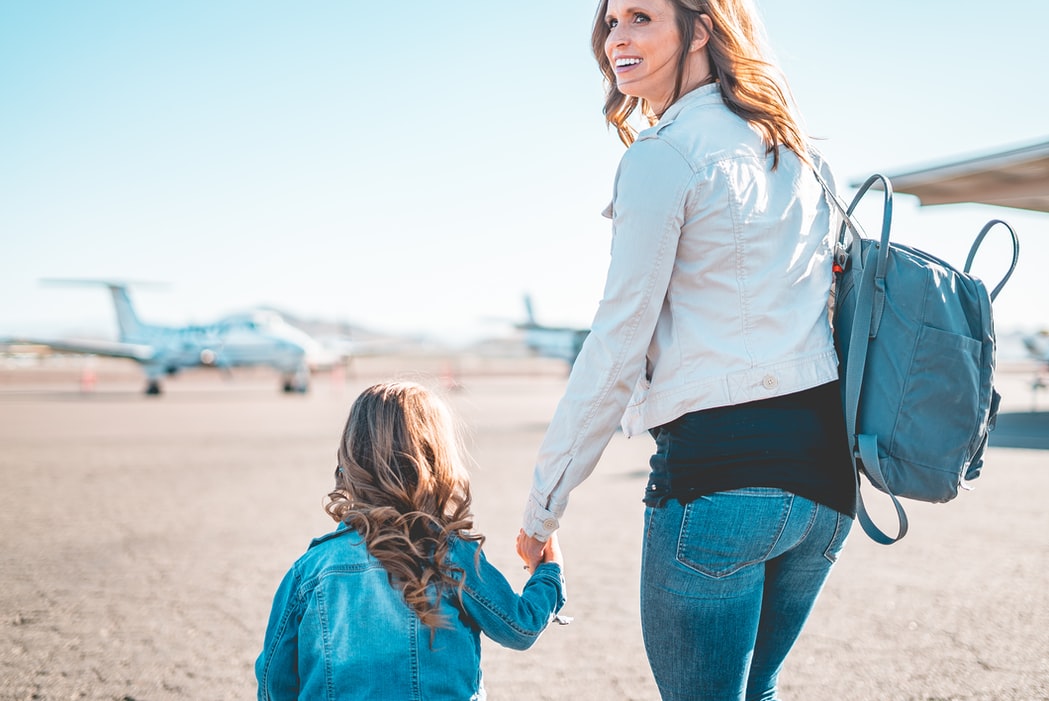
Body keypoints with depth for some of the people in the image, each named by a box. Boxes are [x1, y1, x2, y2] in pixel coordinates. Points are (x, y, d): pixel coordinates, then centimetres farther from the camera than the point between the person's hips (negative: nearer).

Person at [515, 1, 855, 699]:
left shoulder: (663, 156, -9)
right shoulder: (799, 150, 15)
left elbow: (617, 347, -11)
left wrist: (543, 507, -5)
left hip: (720, 465, -8)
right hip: (825, 463, 8)